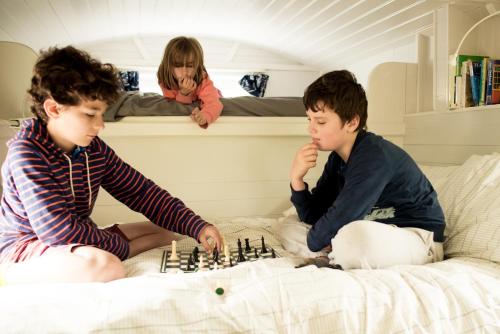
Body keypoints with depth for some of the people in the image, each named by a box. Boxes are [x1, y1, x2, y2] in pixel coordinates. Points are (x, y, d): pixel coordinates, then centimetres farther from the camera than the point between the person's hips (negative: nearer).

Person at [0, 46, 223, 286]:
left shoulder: (96, 149, -1)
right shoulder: (26, 152, -20)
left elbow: (142, 192, 1)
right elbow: (57, 230, -26)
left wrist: (197, 226, -9)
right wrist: (119, 246, -16)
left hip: (80, 240, 8)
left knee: (165, 231, 4)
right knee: (103, 266, -39)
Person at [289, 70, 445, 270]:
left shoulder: (374, 157, -24)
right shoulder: (338, 157, 4)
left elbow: (338, 219, -26)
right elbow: (313, 216, 4)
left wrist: (314, 240, -6)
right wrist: (296, 179, -12)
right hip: (373, 233, 8)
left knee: (355, 237, -42)